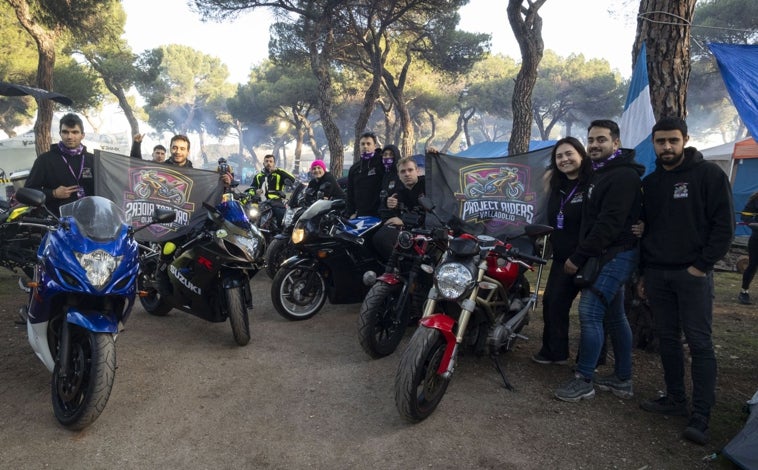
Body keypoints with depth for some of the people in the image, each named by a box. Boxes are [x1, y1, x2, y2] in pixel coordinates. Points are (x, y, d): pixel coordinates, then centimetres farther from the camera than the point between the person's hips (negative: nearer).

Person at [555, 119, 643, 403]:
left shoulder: (623, 175, -15)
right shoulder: (601, 173, 18)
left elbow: (609, 223, -23)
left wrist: (578, 257, -20)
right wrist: (580, 255, 12)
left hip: (615, 254, -10)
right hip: (607, 255, 10)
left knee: (589, 311, -13)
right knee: (614, 315, 13)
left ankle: (584, 380, -5)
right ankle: (622, 379, 22)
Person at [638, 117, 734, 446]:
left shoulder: (708, 174, -3)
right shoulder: (650, 183, 13)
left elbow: (724, 224, -7)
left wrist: (702, 265, -13)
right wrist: (643, 273, 15)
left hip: (693, 273, -5)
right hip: (657, 273, 6)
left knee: (699, 342, -4)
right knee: (667, 339, 10)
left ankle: (701, 415, 0)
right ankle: (675, 399, 22)